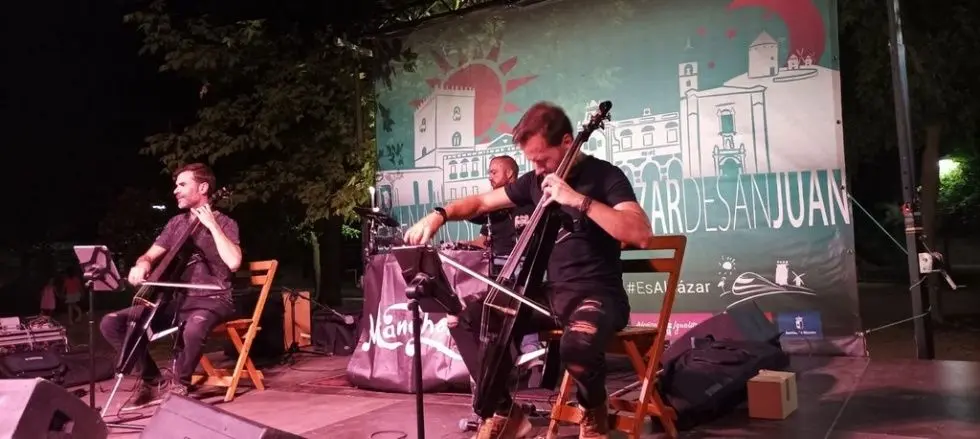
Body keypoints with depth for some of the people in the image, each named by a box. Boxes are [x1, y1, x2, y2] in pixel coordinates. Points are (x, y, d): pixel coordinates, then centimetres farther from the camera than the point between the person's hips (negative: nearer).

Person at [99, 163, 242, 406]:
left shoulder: (224, 223, -4)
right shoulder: (176, 223, 14)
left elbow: (234, 262, -22)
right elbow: (149, 256, 15)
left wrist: (211, 225, -19)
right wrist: (142, 265, -9)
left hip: (213, 301, -6)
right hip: (178, 300, 6)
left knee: (194, 329, -41)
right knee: (111, 323, -8)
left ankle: (177, 382, -10)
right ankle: (153, 379, 4)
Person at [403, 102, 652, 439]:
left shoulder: (605, 176, -9)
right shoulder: (535, 180, 10)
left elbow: (641, 234, -24)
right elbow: (482, 202, 20)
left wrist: (580, 200, -28)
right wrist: (440, 214, 1)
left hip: (598, 294, -6)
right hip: (552, 292, 7)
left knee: (577, 346, -40)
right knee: (466, 320, -7)